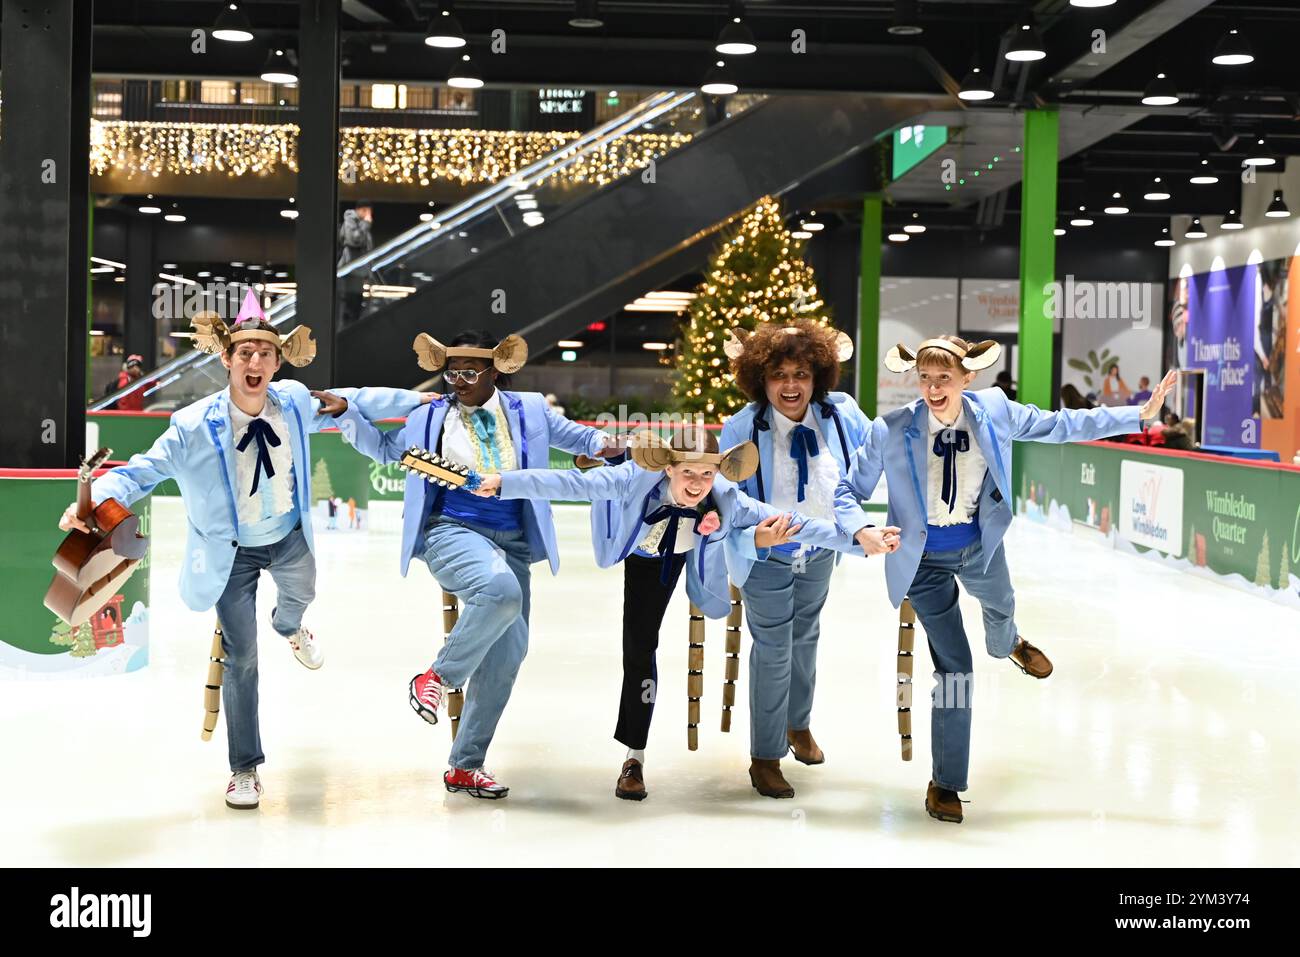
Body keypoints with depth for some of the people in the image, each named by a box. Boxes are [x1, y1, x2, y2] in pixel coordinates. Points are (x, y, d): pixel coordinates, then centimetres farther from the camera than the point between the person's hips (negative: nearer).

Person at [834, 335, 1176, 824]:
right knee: (954, 669, -4)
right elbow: (849, 489, -16)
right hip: (926, 559, -4)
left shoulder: (993, 411, -19)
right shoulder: (892, 431, -27)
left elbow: (1060, 425, -5)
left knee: (1000, 607, 34)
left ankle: (1008, 645, 76)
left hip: (980, 544, 4)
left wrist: (1138, 415, -5)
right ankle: (945, 783, 16)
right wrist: (862, 531, -36)